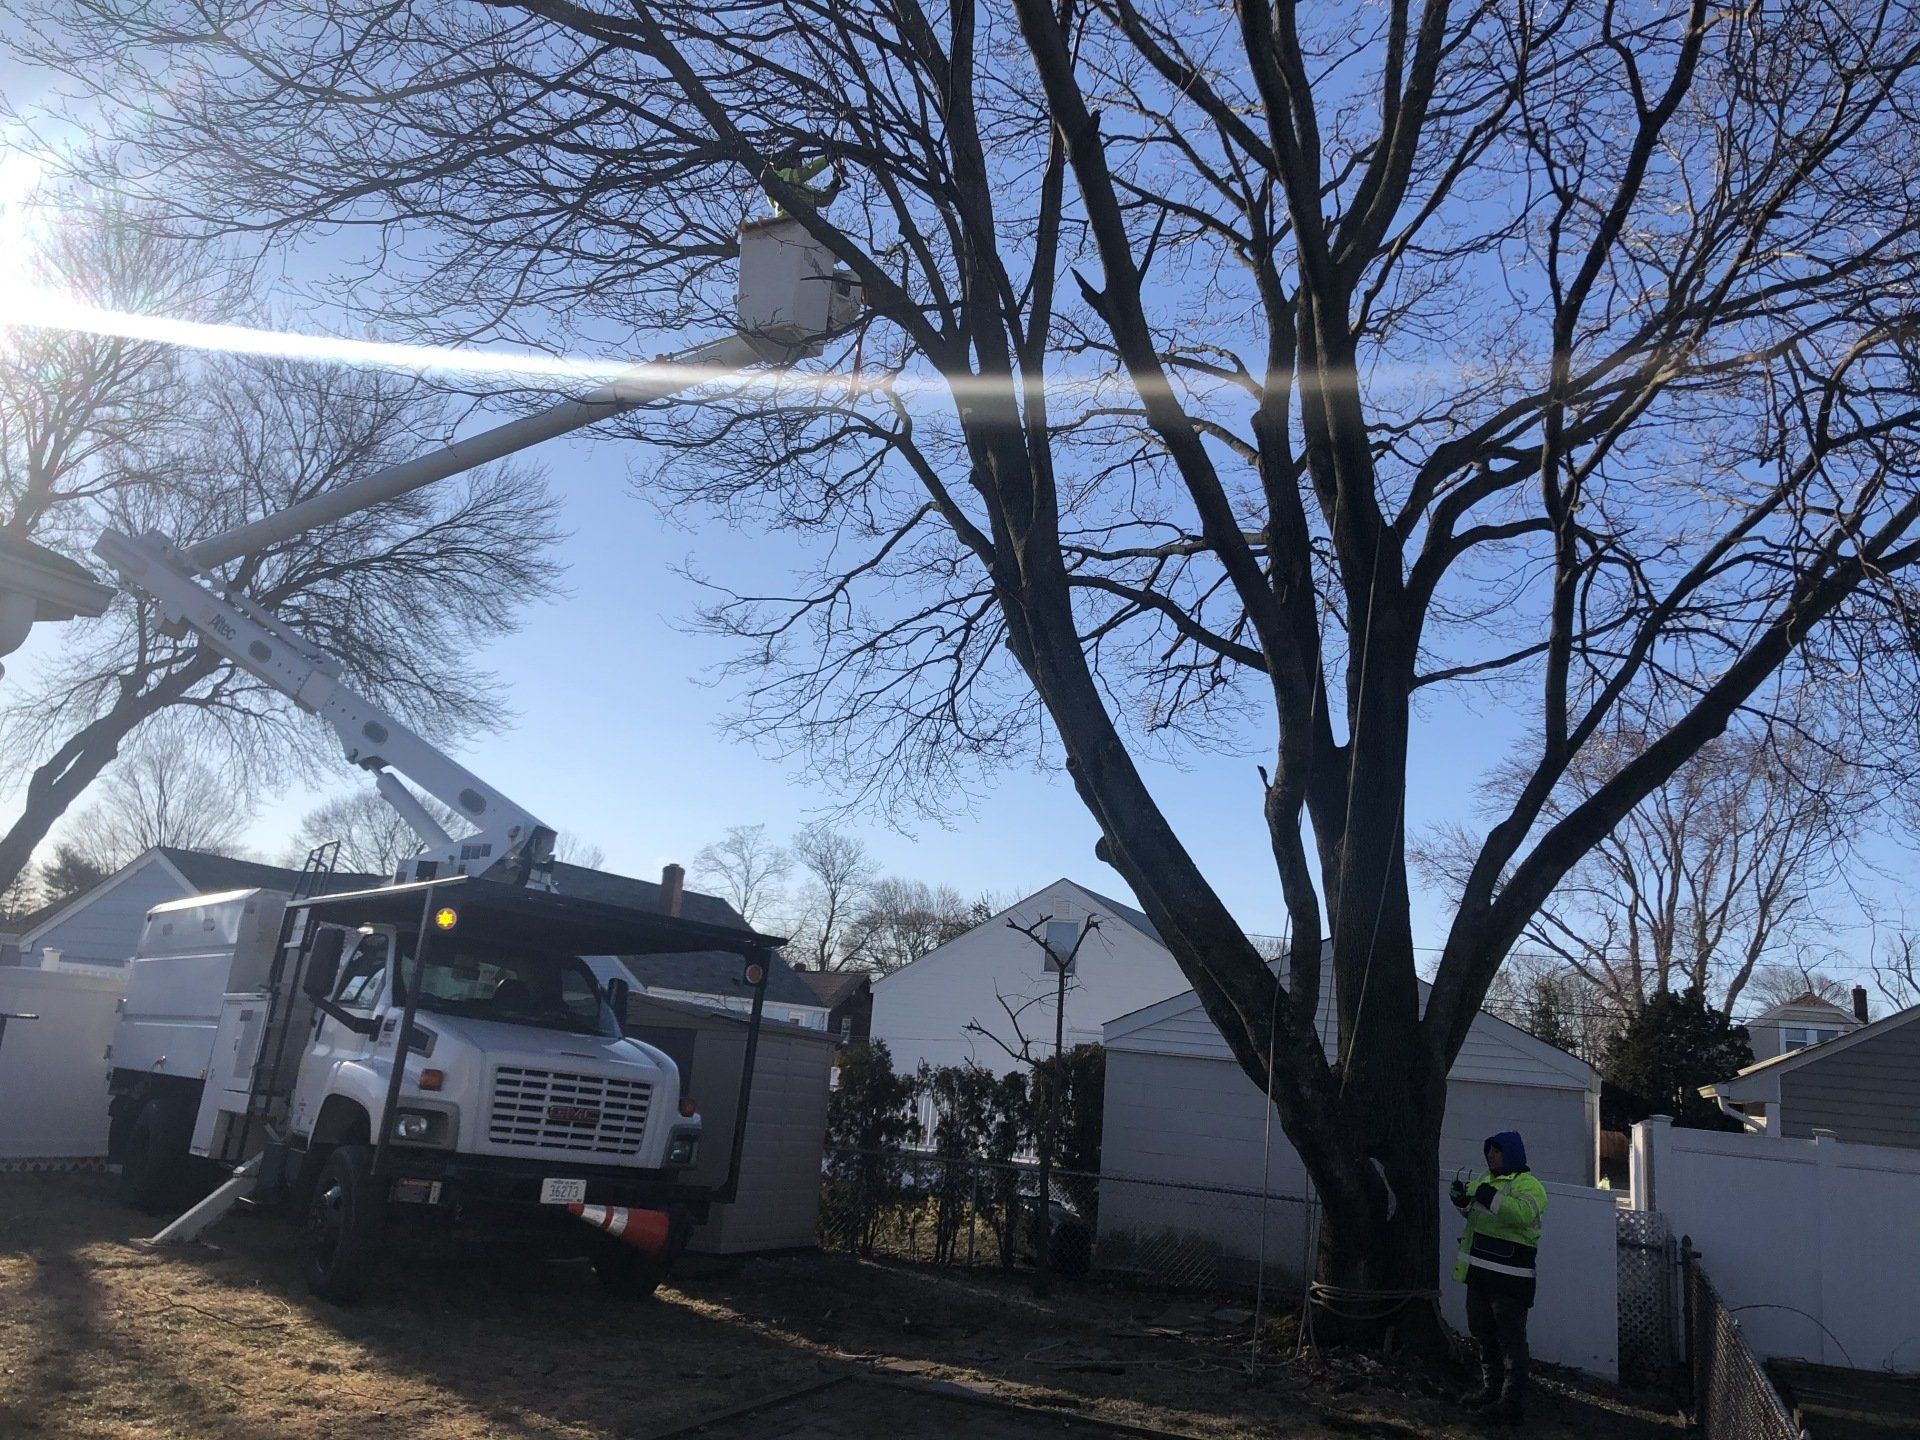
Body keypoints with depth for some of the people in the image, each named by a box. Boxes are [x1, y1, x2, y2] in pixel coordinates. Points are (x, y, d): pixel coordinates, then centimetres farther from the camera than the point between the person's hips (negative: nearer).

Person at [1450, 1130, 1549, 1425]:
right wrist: (1462, 1197, 1)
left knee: (1511, 1338, -7)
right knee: (1482, 1333, 17)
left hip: (1509, 1278, -9)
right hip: (1480, 1272, 9)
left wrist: (1490, 1198, -32)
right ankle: (1491, 1389, 29)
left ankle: (1513, 1401, -4)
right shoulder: (1487, 1179, 16)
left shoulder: (1528, 1185, -10)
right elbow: (1471, 1210, 21)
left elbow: (1523, 1214, -28)